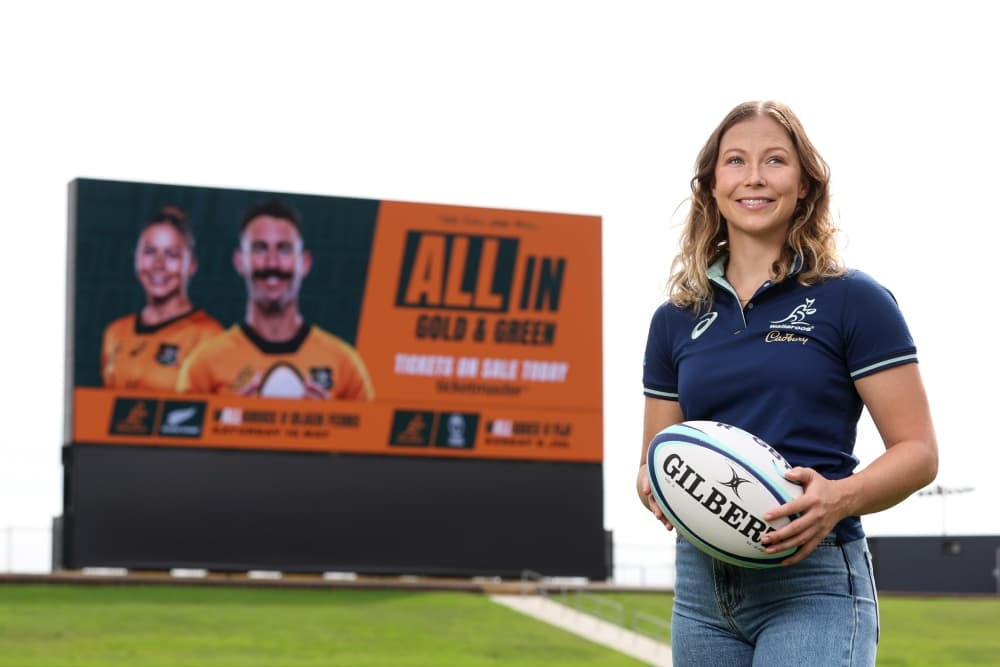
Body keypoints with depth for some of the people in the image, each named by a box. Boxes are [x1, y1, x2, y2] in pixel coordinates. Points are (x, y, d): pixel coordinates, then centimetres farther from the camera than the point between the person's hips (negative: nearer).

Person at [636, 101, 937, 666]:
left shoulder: (853, 300, 0)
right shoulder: (676, 320, 13)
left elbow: (918, 450, -2)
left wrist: (840, 497, -20)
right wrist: (654, 487, -5)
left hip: (814, 581, -5)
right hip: (702, 582, 5)